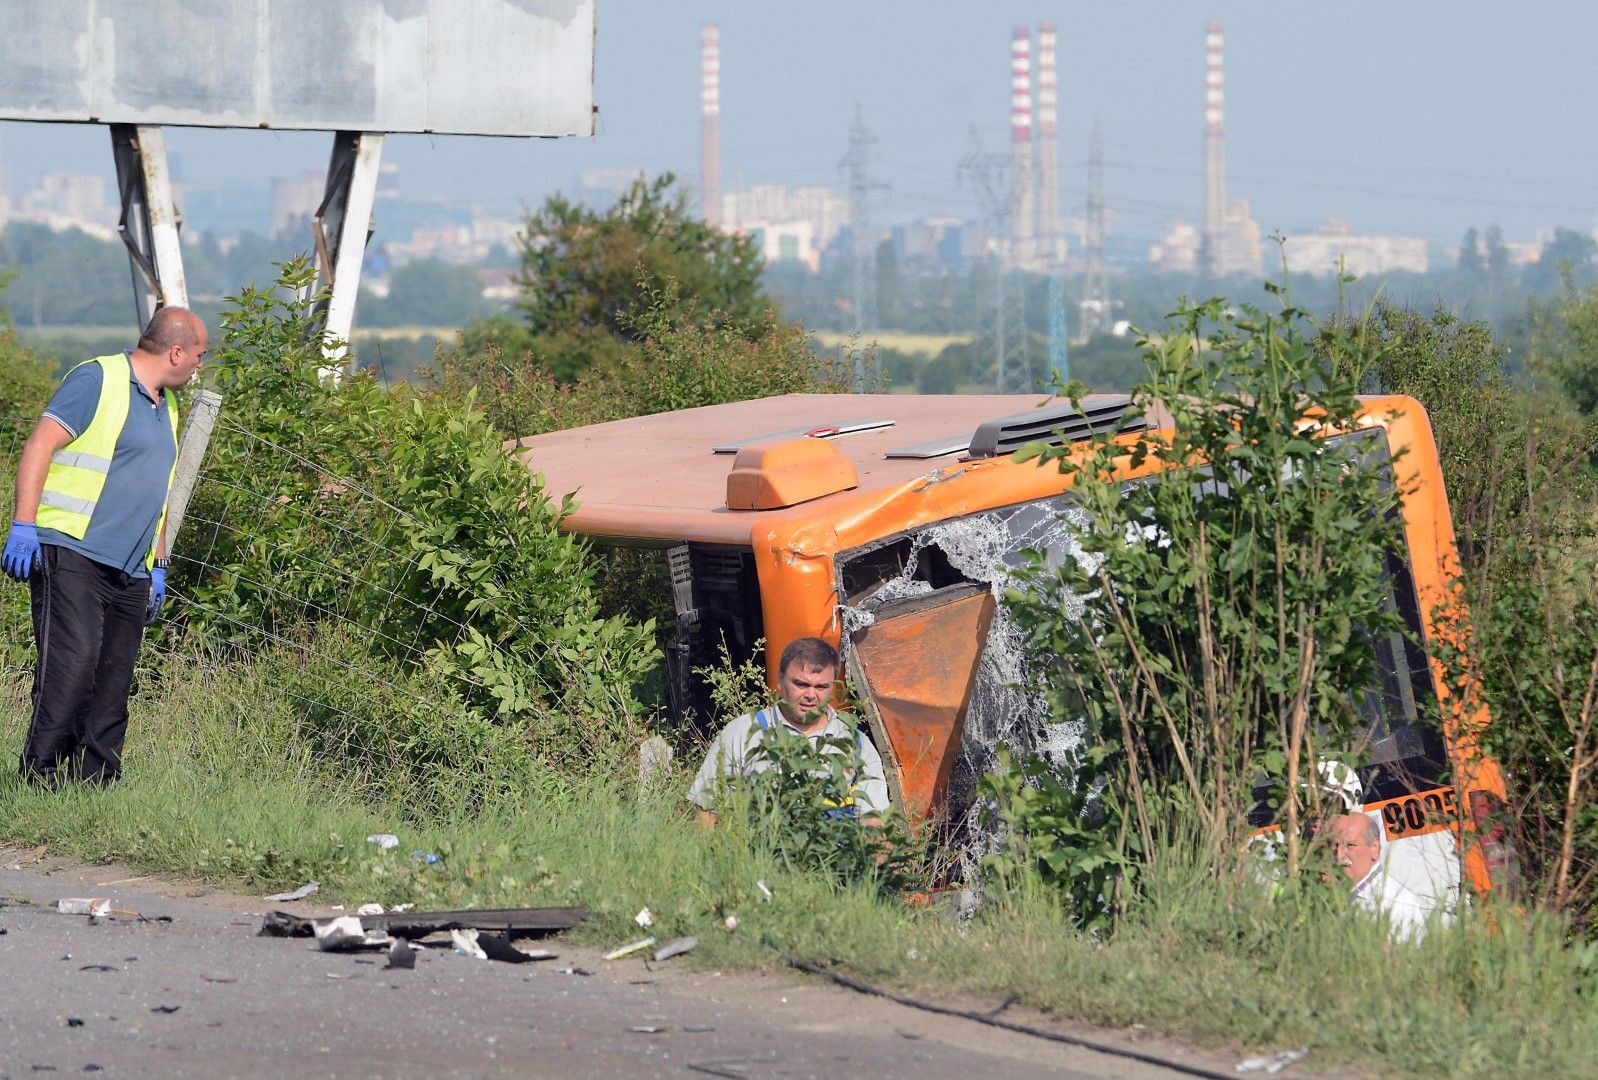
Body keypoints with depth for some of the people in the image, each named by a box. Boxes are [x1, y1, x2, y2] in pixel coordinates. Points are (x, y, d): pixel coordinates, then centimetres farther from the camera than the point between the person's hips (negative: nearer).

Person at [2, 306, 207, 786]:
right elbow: (40, 445, -10)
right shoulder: (97, 379, -4)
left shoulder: (165, 407, 22)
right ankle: (41, 779, -17)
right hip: (71, 555, -8)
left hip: (129, 575, 8)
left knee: (112, 688, 3)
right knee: (71, 665, -18)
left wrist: (158, 566, 27)